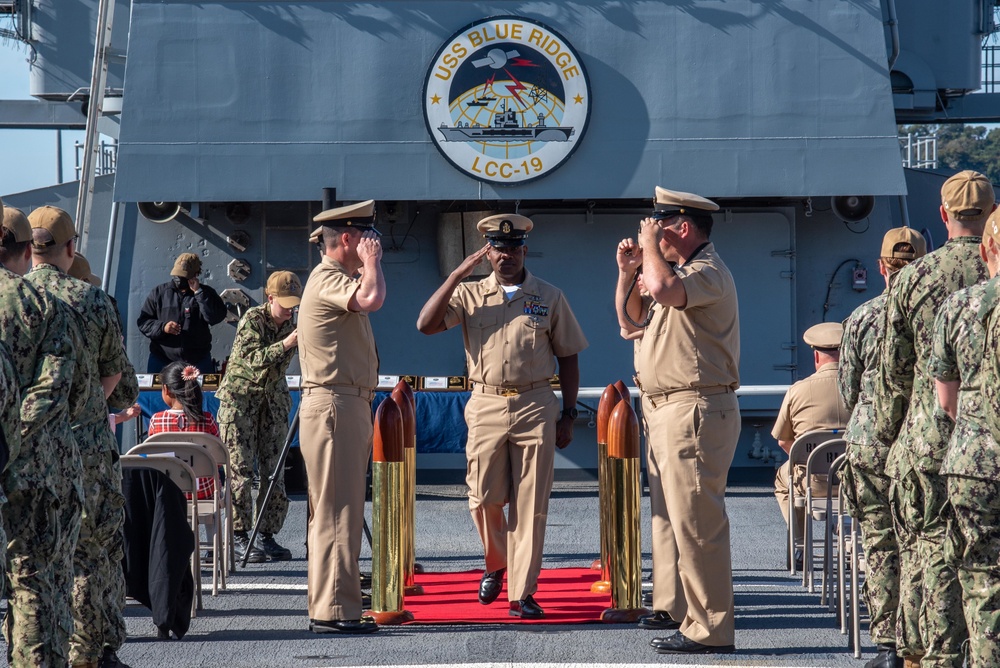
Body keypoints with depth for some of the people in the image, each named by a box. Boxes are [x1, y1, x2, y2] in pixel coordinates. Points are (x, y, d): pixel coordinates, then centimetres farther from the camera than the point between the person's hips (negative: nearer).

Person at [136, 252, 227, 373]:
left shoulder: (205, 293, 6)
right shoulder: (159, 292, 9)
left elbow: (217, 317, -12)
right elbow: (143, 321, 7)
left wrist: (198, 292, -15)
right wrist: (162, 327, -12)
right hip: (161, 361, 1)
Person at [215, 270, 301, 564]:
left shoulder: (294, 323, 0)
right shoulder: (252, 320, -14)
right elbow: (254, 358, -26)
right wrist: (287, 344, -37)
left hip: (273, 398, 5)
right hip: (240, 397, -5)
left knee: (274, 471, 0)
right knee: (241, 471, -8)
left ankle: (267, 536, 6)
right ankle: (240, 538, -6)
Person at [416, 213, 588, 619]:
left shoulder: (550, 298, 7)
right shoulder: (469, 295, 6)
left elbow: (568, 358, 10)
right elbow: (426, 324, -9)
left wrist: (568, 415, 4)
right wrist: (457, 275, -13)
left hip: (536, 407, -1)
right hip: (486, 407, 1)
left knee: (530, 505, -2)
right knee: (485, 499, 2)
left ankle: (521, 594, 2)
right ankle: (496, 563, 31)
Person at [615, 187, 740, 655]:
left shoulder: (709, 273, -13)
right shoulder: (679, 272, 21)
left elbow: (663, 288, -34)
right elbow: (631, 321, 27)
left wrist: (649, 243, -16)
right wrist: (627, 271, 13)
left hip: (695, 410, -11)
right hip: (665, 410, 11)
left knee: (695, 521, -12)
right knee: (668, 515, 17)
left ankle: (709, 629, -12)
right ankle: (673, 606, 26)